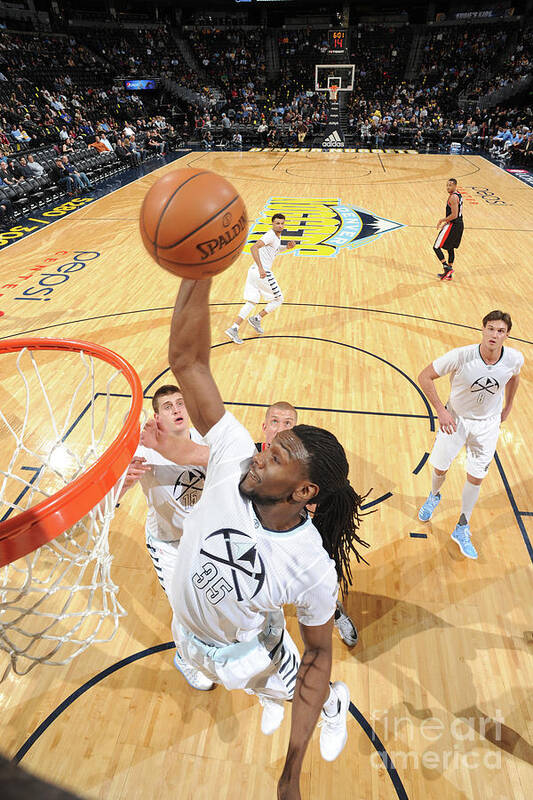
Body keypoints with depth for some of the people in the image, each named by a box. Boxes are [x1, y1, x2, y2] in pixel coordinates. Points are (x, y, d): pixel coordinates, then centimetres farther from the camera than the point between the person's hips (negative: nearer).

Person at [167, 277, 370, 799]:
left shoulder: (314, 568, -37)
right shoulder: (233, 459, -35)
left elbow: (318, 653, -19)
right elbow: (186, 360, -41)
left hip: (246, 653, -3)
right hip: (188, 633, 4)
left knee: (294, 686, 30)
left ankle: (335, 706, 64)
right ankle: (269, 698, 72)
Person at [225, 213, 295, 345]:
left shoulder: (277, 236, 17)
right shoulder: (270, 235, -14)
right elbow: (253, 248, -26)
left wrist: (286, 247, 18)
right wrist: (261, 268, -33)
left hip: (254, 271, 9)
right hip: (262, 273, -9)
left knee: (251, 303, 8)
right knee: (278, 299, 6)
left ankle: (233, 329, 0)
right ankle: (257, 319, 11)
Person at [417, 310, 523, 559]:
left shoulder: (515, 359, -16)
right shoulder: (461, 356, -28)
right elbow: (425, 377, -20)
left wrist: (508, 407, 14)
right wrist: (441, 410, -23)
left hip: (488, 424, 2)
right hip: (456, 418, -2)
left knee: (475, 478, 7)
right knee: (440, 468, 11)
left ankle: (462, 529, 27)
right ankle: (434, 497, 48)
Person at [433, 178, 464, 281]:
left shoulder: (453, 197, -19)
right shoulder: (458, 195, 13)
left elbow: (454, 215, -23)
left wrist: (442, 220, -12)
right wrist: (446, 222, 20)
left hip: (453, 225, -10)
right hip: (459, 225, 10)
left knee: (436, 247, -4)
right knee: (450, 248, 17)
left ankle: (447, 267, -10)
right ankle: (448, 274, 21)